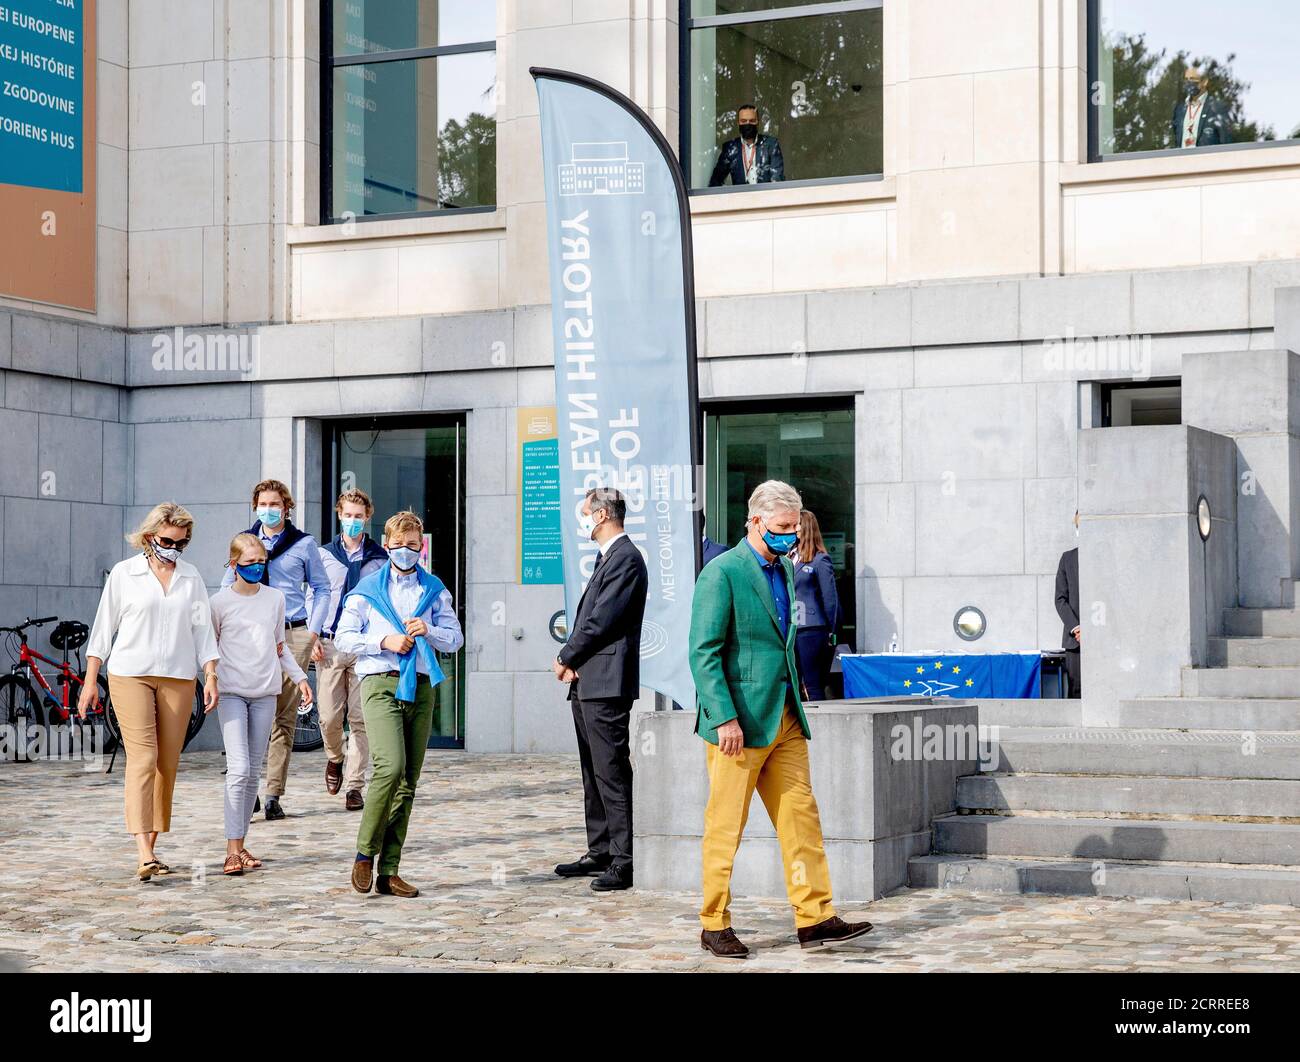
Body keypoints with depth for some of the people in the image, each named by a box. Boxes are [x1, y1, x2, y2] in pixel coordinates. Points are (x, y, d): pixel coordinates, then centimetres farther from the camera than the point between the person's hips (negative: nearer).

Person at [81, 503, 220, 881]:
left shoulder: (191, 577, 11)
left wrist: (211, 676, 4)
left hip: (177, 678, 3)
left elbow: (202, 629, 13)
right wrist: (90, 680, 4)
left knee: (168, 764, 2)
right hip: (130, 675, -3)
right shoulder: (124, 573, 4)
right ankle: (144, 854, -22)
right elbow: (103, 626, 6)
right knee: (142, 758, -14)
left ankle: (152, 845, 13)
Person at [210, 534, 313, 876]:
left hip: (265, 693, 4)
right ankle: (233, 849, -14)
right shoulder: (221, 601, -1)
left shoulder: (275, 598, 10)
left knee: (253, 772, 6)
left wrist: (299, 677, 14)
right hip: (231, 693, -4)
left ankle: (240, 844, 12)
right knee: (238, 768, -15)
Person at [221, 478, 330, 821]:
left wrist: (313, 630, 3)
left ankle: (274, 795, 3)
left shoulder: (304, 544, 8)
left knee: (284, 717, 0)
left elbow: (322, 588, 14)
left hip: (293, 636, 0)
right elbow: (227, 587, 18)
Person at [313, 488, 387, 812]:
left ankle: (354, 786, 1)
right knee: (328, 716, -3)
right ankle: (335, 757, 28)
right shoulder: (324, 555, 11)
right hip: (330, 645, 1)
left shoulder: (380, 558, 9)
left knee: (361, 719, -5)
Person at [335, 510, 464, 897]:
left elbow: (455, 639, 13)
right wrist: (385, 641, -9)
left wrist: (428, 631, -7)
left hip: (421, 687, 3)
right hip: (380, 684, -3)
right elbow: (343, 638, 4)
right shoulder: (368, 589, 8)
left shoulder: (434, 589, 15)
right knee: (391, 766, -22)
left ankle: (388, 871, 5)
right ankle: (365, 854, -7)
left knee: (408, 781, 1)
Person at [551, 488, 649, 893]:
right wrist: (571, 661, 3)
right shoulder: (607, 558, 20)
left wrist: (566, 658, -6)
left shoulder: (626, 559, -12)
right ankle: (600, 854, 21)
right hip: (587, 683, 11)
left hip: (606, 684, -11)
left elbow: (601, 621, -18)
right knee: (594, 774, 14)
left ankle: (624, 861, -9)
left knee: (612, 774, -10)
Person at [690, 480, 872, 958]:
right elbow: (703, 652, -15)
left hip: (785, 720, 8)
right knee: (725, 828, 1)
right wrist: (724, 718, -21)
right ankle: (715, 926, 10)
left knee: (801, 816, 4)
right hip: (740, 722, -7)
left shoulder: (785, 570, 15)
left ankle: (815, 918, 7)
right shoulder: (722, 573, -11)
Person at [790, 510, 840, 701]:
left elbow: (830, 599, -4)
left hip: (811, 632, -7)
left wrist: (830, 633, -2)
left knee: (813, 687, -4)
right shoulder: (789, 558, 14)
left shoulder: (820, 560, -5)